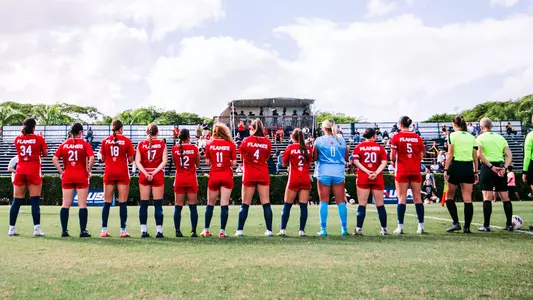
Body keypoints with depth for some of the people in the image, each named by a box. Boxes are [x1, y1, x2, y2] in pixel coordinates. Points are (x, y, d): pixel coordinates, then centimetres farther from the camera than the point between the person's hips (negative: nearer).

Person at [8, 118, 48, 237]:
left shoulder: (18, 139, 5)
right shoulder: (38, 139, -4)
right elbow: (45, 154, 4)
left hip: (20, 172, 3)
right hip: (34, 172, -3)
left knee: (16, 201, 7)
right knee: (35, 201, -4)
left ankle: (12, 229, 9)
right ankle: (37, 229, -8)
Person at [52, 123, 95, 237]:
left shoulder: (64, 144, 7)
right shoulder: (84, 144, -3)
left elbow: (54, 159, -1)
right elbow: (92, 158, -15)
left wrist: (61, 171, 4)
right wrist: (89, 170, -3)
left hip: (67, 177, 3)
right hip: (81, 177, -3)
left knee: (65, 204, 8)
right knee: (82, 205, 2)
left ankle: (64, 231, 9)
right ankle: (83, 231, 1)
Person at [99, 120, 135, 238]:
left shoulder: (105, 140, 3)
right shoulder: (126, 140, -3)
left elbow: (103, 159, 7)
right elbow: (130, 160, -2)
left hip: (109, 173, 2)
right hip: (122, 173, -2)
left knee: (107, 202, 7)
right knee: (123, 203, 1)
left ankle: (104, 230, 6)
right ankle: (123, 230, 1)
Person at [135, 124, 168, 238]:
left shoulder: (141, 144, 4)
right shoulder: (162, 144, 1)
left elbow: (137, 162, -4)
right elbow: (164, 161, -8)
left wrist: (146, 173, -10)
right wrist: (154, 173, -11)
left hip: (144, 176, 1)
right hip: (158, 176, -1)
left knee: (143, 204, 6)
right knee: (158, 204, 2)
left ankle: (143, 230, 5)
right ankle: (159, 230, 0)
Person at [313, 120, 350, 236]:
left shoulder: (319, 140, -2)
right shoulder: (341, 139, 4)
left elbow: (315, 158, 2)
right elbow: (346, 157, 9)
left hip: (324, 172, -2)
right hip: (339, 172, 2)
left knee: (324, 202, 4)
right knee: (341, 201, 8)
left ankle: (323, 229, 1)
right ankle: (344, 228, 8)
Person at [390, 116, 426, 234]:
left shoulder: (396, 137, -4)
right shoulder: (417, 137, 4)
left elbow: (392, 157, -6)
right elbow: (421, 156, 5)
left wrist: (395, 160, 15)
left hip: (402, 171, -2)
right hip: (415, 171, 2)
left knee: (402, 198, -1)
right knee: (417, 198, 5)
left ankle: (400, 227, -2)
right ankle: (421, 227, 6)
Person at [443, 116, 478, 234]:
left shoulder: (452, 135, -2)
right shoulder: (472, 137, 10)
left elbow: (450, 154, -8)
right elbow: (475, 157, 8)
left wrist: (446, 170, -7)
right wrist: (476, 172, 12)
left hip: (456, 166, -3)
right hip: (468, 168, 4)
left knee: (449, 196, 11)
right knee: (468, 199, 3)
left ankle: (456, 223, 0)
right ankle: (467, 227, 1)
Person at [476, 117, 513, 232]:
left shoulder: (481, 137, 1)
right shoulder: (501, 137, 15)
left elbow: (479, 154, -14)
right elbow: (509, 155, 5)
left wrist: (491, 166, -13)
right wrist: (504, 167, -4)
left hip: (487, 167, -4)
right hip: (501, 167, 4)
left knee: (487, 197, -4)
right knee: (505, 197, 9)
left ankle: (486, 225, -5)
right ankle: (509, 224, 11)